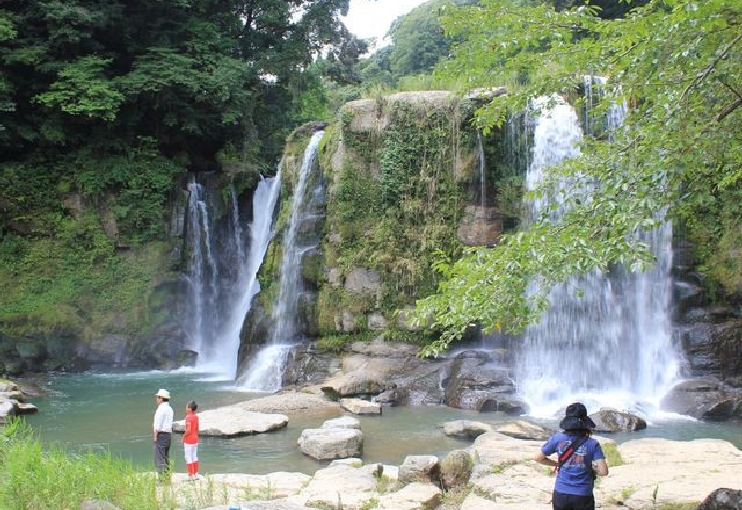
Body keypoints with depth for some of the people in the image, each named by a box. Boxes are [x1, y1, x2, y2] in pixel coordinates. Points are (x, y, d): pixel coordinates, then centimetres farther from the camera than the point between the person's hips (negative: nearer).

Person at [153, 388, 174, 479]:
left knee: (159, 459, -8)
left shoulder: (161, 409, -14)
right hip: (168, 434, 9)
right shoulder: (170, 409, 14)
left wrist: (155, 436, -12)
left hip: (161, 435, -9)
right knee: (166, 459, 13)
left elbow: (158, 424, -16)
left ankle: (162, 478, -11)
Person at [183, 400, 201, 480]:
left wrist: (183, 437, -11)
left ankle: (191, 475, 5)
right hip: (195, 439, 8)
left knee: (188, 458, 1)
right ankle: (196, 474, 20)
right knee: (194, 457, 15)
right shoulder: (196, 417, 4)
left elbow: (189, 430, -25)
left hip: (189, 440, -8)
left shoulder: (188, 417, -20)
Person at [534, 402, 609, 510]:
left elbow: (538, 458, 4)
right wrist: (591, 468, 6)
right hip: (583, 496, -2)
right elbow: (603, 471, -14)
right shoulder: (592, 444, -8)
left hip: (561, 494, 2)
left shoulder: (557, 439, -4)